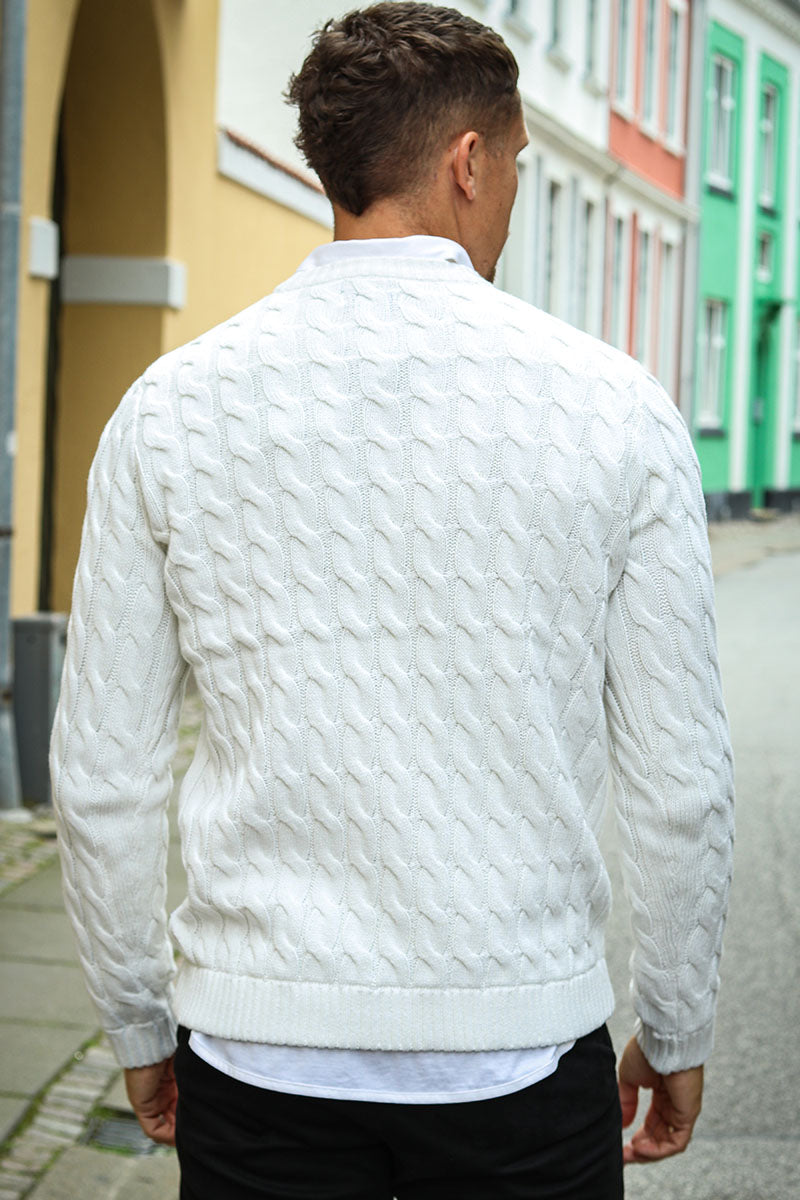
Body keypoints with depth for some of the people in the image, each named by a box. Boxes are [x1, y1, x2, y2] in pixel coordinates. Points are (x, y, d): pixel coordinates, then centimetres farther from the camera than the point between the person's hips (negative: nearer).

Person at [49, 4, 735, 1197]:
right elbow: (679, 785, -3)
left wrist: (141, 1025, 15)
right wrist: (677, 1031, 12)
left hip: (259, 1052, 1)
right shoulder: (613, 406, -6)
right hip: (522, 1051, -1)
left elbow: (104, 780, 1)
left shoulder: (168, 408, -2)